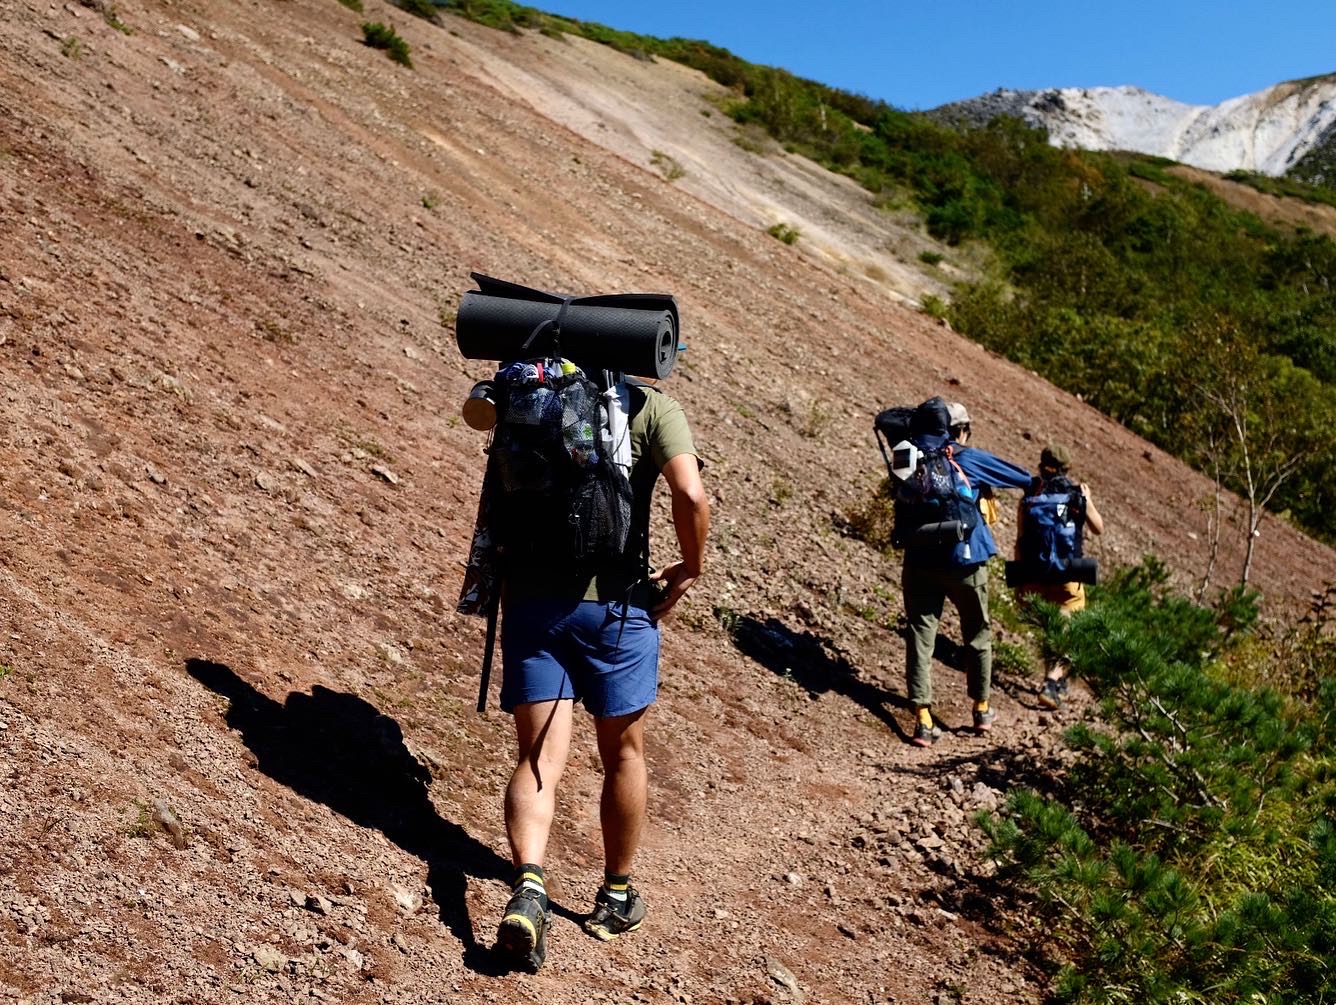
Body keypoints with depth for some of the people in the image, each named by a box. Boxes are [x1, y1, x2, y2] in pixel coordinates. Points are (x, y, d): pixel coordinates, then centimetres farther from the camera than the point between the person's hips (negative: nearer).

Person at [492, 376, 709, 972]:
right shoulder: (653, 408, -6)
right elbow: (690, 494, -19)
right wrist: (691, 568, -3)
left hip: (528, 595, 2)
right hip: (614, 603, -2)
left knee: (538, 758, 4)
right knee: (623, 754, 17)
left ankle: (528, 887, -19)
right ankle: (616, 898, 30)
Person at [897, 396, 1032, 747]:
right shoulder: (967, 459, -6)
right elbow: (1022, 477, 5)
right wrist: (1033, 481, 26)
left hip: (920, 561, 2)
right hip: (964, 560, -1)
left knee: (921, 635, 2)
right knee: (977, 634, 16)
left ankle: (922, 720, -7)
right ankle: (981, 709, 29)